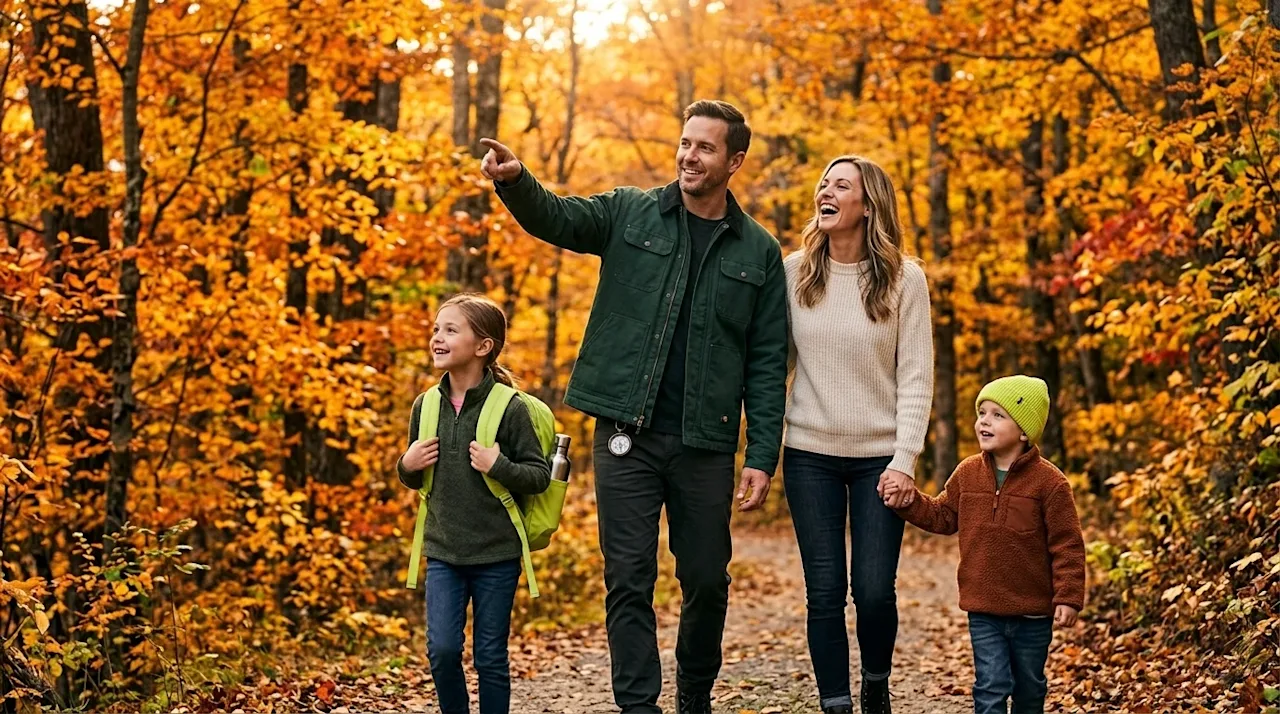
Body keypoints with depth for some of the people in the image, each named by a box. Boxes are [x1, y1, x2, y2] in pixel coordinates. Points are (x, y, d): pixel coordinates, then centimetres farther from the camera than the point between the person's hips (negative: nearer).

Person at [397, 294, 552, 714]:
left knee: (490, 657, 6)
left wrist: (500, 467, -23)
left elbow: (541, 475, -7)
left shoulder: (509, 408, -11)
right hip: (443, 553, 3)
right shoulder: (426, 406, 3)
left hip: (496, 556, -3)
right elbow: (414, 480, 16)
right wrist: (407, 466, -5)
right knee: (442, 650, -4)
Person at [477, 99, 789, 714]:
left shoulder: (758, 252, 6)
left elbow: (767, 363, 4)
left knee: (707, 582, 9)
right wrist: (515, 180, -34)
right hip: (628, 434, -1)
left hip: (706, 445, 1)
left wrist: (762, 457, -3)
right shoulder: (630, 214, 5)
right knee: (629, 581, -1)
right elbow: (555, 217, -11)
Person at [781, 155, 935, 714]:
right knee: (825, 590, 0)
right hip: (811, 455, 1)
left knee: (874, 589, -4)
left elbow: (916, 376, -4)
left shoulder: (904, 279, -3)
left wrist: (905, 459, -12)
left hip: (879, 456, -1)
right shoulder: (794, 271, 2)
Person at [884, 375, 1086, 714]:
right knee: (991, 686, -4)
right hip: (983, 609, 2)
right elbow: (941, 516, 15)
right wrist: (909, 502, 0)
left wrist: (1068, 597, -13)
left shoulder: (1049, 482, -12)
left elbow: (1067, 545, -10)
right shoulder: (968, 474, 2)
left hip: (1032, 611, -2)